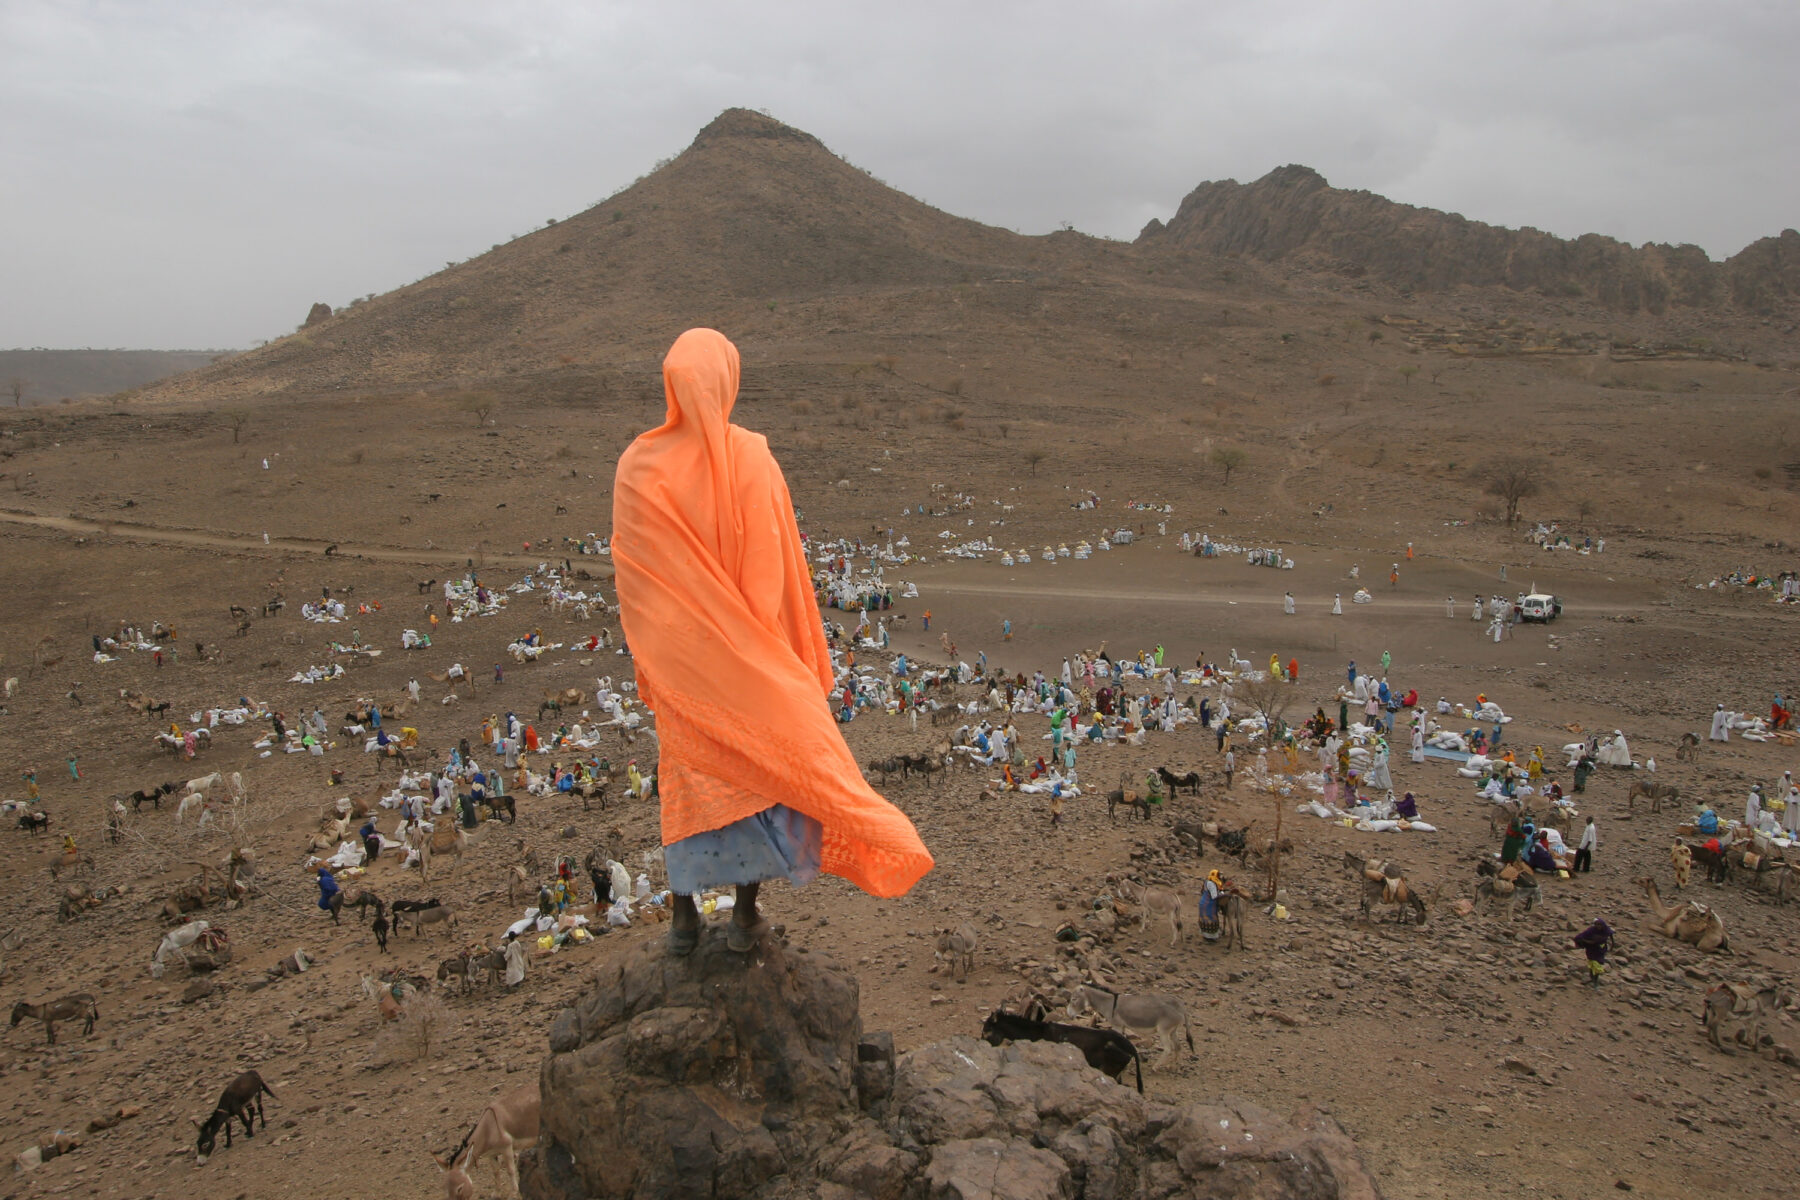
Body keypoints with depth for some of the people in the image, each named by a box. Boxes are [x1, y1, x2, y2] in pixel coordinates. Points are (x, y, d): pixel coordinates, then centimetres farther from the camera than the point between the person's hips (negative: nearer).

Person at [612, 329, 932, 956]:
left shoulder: (636, 468, -11)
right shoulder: (752, 462, -17)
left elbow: (630, 575, -5)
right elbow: (773, 572, -13)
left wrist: (649, 656, 7)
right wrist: (794, 654, -1)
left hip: (677, 656, 2)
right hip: (748, 654, -2)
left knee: (688, 776, 16)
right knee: (759, 768, 14)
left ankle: (683, 918, 24)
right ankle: (745, 916, 22)